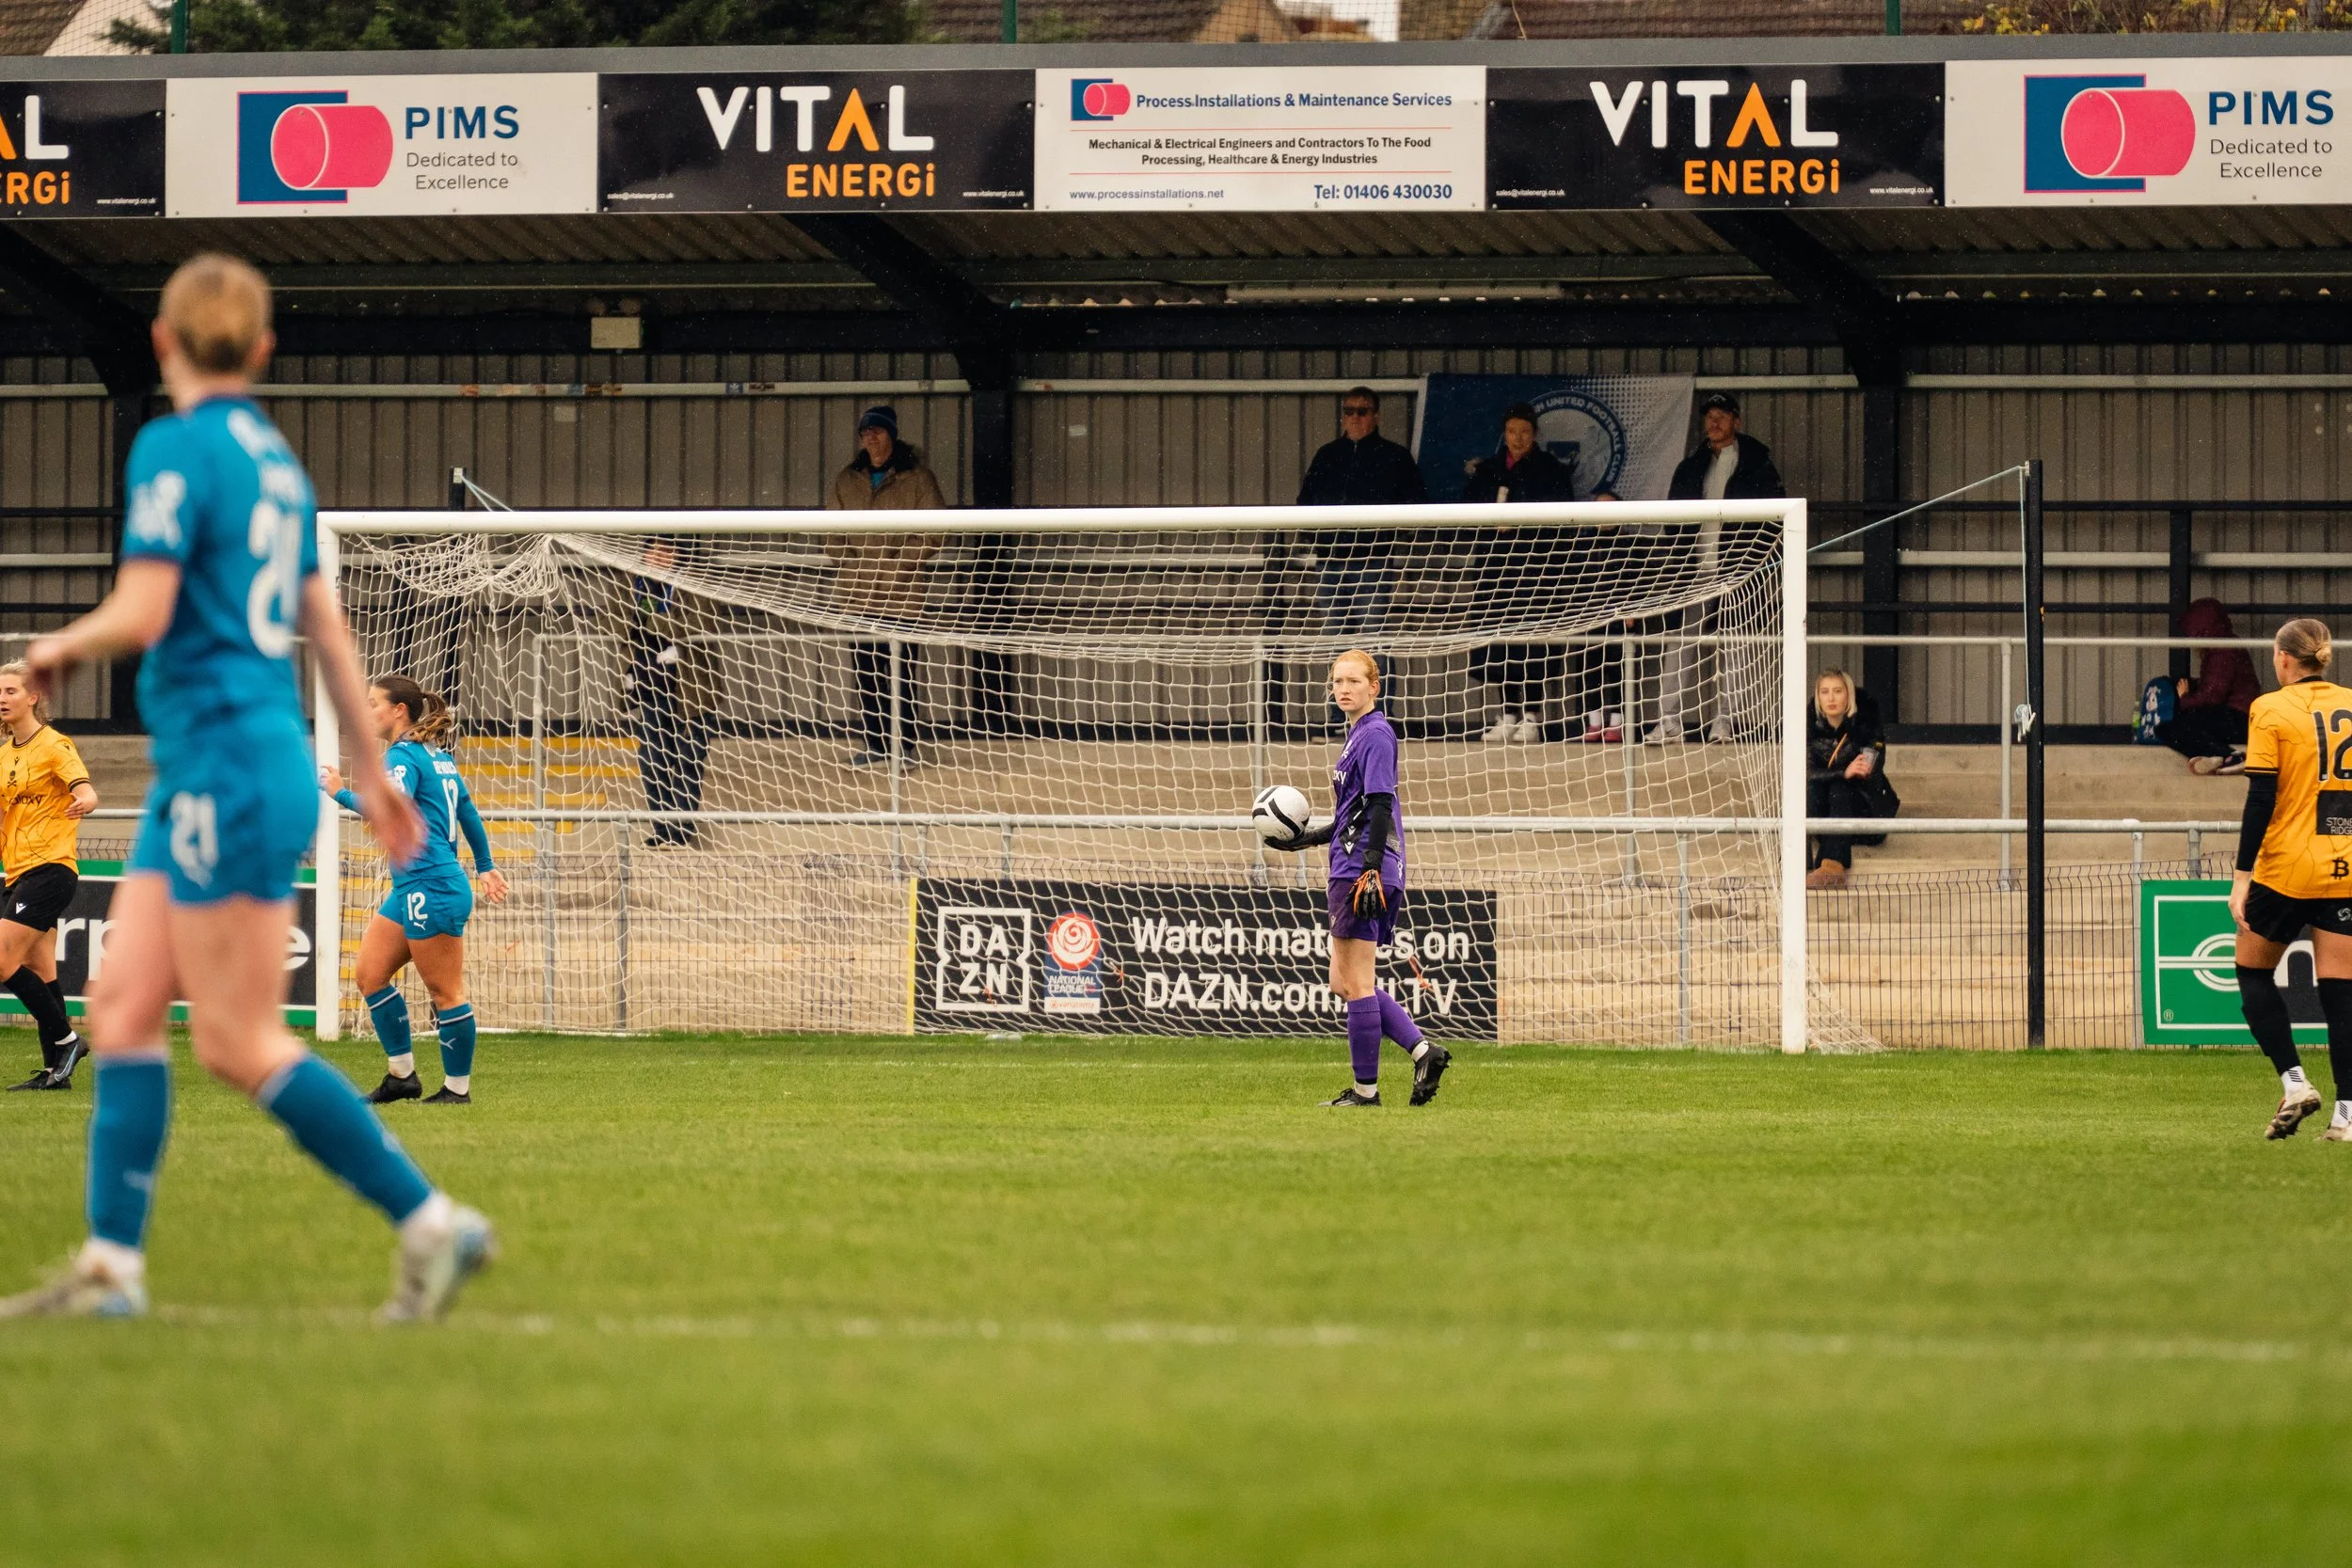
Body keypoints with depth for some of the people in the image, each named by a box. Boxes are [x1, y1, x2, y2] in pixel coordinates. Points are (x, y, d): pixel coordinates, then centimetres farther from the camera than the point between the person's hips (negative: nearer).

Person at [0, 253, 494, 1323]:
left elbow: (140, 615, -21)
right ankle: (110, 1264, 5)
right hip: (201, 778, 9)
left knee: (238, 1042, -6)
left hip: (228, 766, -9)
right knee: (122, 1007, 7)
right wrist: (371, 771, 27)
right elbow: (324, 625, 20)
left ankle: (431, 1224, -3)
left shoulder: (175, 449, -13)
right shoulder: (274, 458, 13)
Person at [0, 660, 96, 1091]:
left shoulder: (54, 746, -8)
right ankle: (55, 1070, 5)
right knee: (39, 970, 5)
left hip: (49, 869, -8)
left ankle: (65, 1039, -6)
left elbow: (86, 792, -22)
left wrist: (83, 802, -43)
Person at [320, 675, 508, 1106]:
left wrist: (341, 793, -18)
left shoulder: (403, 757, -12)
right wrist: (484, 867, 36)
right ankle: (402, 1075, 10)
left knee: (445, 991, -2)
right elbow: (468, 813, 26)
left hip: (431, 889, -10)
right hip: (410, 888, 10)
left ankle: (458, 1088, 4)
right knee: (368, 974, 7)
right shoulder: (439, 756, 16)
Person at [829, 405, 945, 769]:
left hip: (902, 594, -4)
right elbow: (834, 534, 16)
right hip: (858, 595, 4)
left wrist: (899, 564, -12)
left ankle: (905, 745, 0)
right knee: (866, 674, 5)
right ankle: (873, 745, 10)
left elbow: (933, 533, -3)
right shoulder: (847, 481, 13)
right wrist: (848, 564, -2)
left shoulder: (917, 479, 1)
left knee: (900, 672, -5)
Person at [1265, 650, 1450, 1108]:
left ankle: (1365, 1089, -1)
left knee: (1355, 983, -6)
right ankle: (1424, 1050, 6)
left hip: (1364, 874, -10)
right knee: (1344, 982, 11)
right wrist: (1308, 839, 31)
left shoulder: (1376, 735, -10)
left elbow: (1380, 808, -18)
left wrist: (1371, 870, -24)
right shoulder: (1358, 735, 19)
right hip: (1349, 872, 10)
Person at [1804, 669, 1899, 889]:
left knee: (1838, 790, -32)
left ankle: (1833, 866, -57)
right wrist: (1844, 773, -31)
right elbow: (1808, 773, -15)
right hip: (1822, 815, 2)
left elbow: (1873, 779, -12)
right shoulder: (1811, 731, 1)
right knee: (1811, 788, -28)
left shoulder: (1867, 730, -4)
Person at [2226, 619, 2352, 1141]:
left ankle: (2293, 1082, -2)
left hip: (2286, 867, -4)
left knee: (2253, 973, 14)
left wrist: (2242, 876, -9)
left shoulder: (2271, 711, -6)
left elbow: (2260, 799, -11)